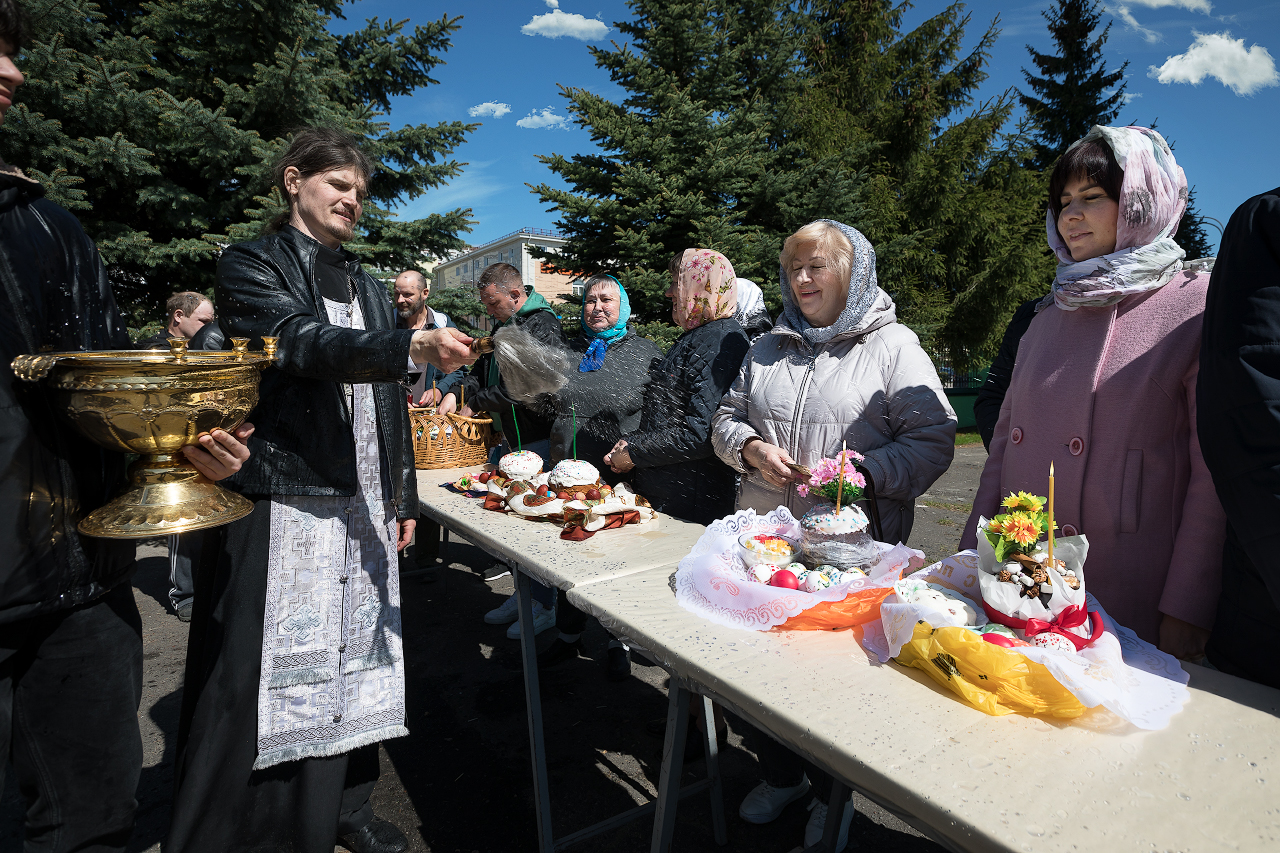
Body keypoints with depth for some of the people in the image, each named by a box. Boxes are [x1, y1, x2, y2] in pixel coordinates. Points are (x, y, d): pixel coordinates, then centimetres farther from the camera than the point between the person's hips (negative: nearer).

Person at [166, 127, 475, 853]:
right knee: (269, 675, -1)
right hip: (284, 501, -5)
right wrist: (411, 345, -34)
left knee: (353, 658, 12)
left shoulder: (370, 289, 18)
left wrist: (404, 497, 13)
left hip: (362, 504, 6)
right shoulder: (253, 265, 2)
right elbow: (306, 343, -18)